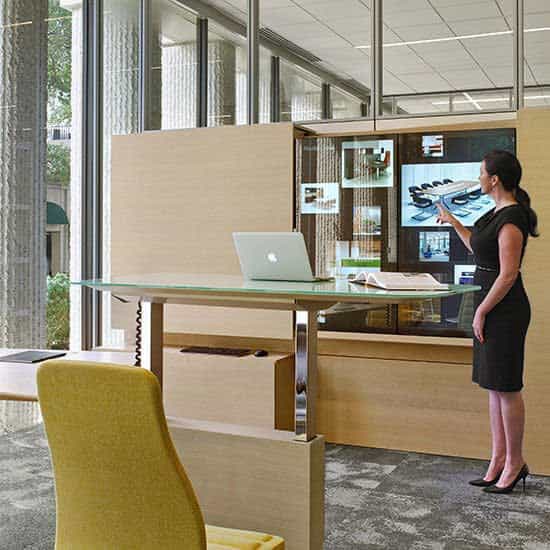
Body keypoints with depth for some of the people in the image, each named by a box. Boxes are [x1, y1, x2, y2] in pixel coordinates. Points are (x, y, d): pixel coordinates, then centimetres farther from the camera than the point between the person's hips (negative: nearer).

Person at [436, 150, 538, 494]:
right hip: (493, 307, 10)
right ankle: (499, 461, 22)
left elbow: (508, 274, -21)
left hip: (505, 309, -10)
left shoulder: (511, 218, -18)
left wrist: (482, 312, -16)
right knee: (495, 387, 13)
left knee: (506, 387, 0)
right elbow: (478, 248, 27)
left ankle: (515, 463, 14)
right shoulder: (499, 212, 12)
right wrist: (452, 222, 29)